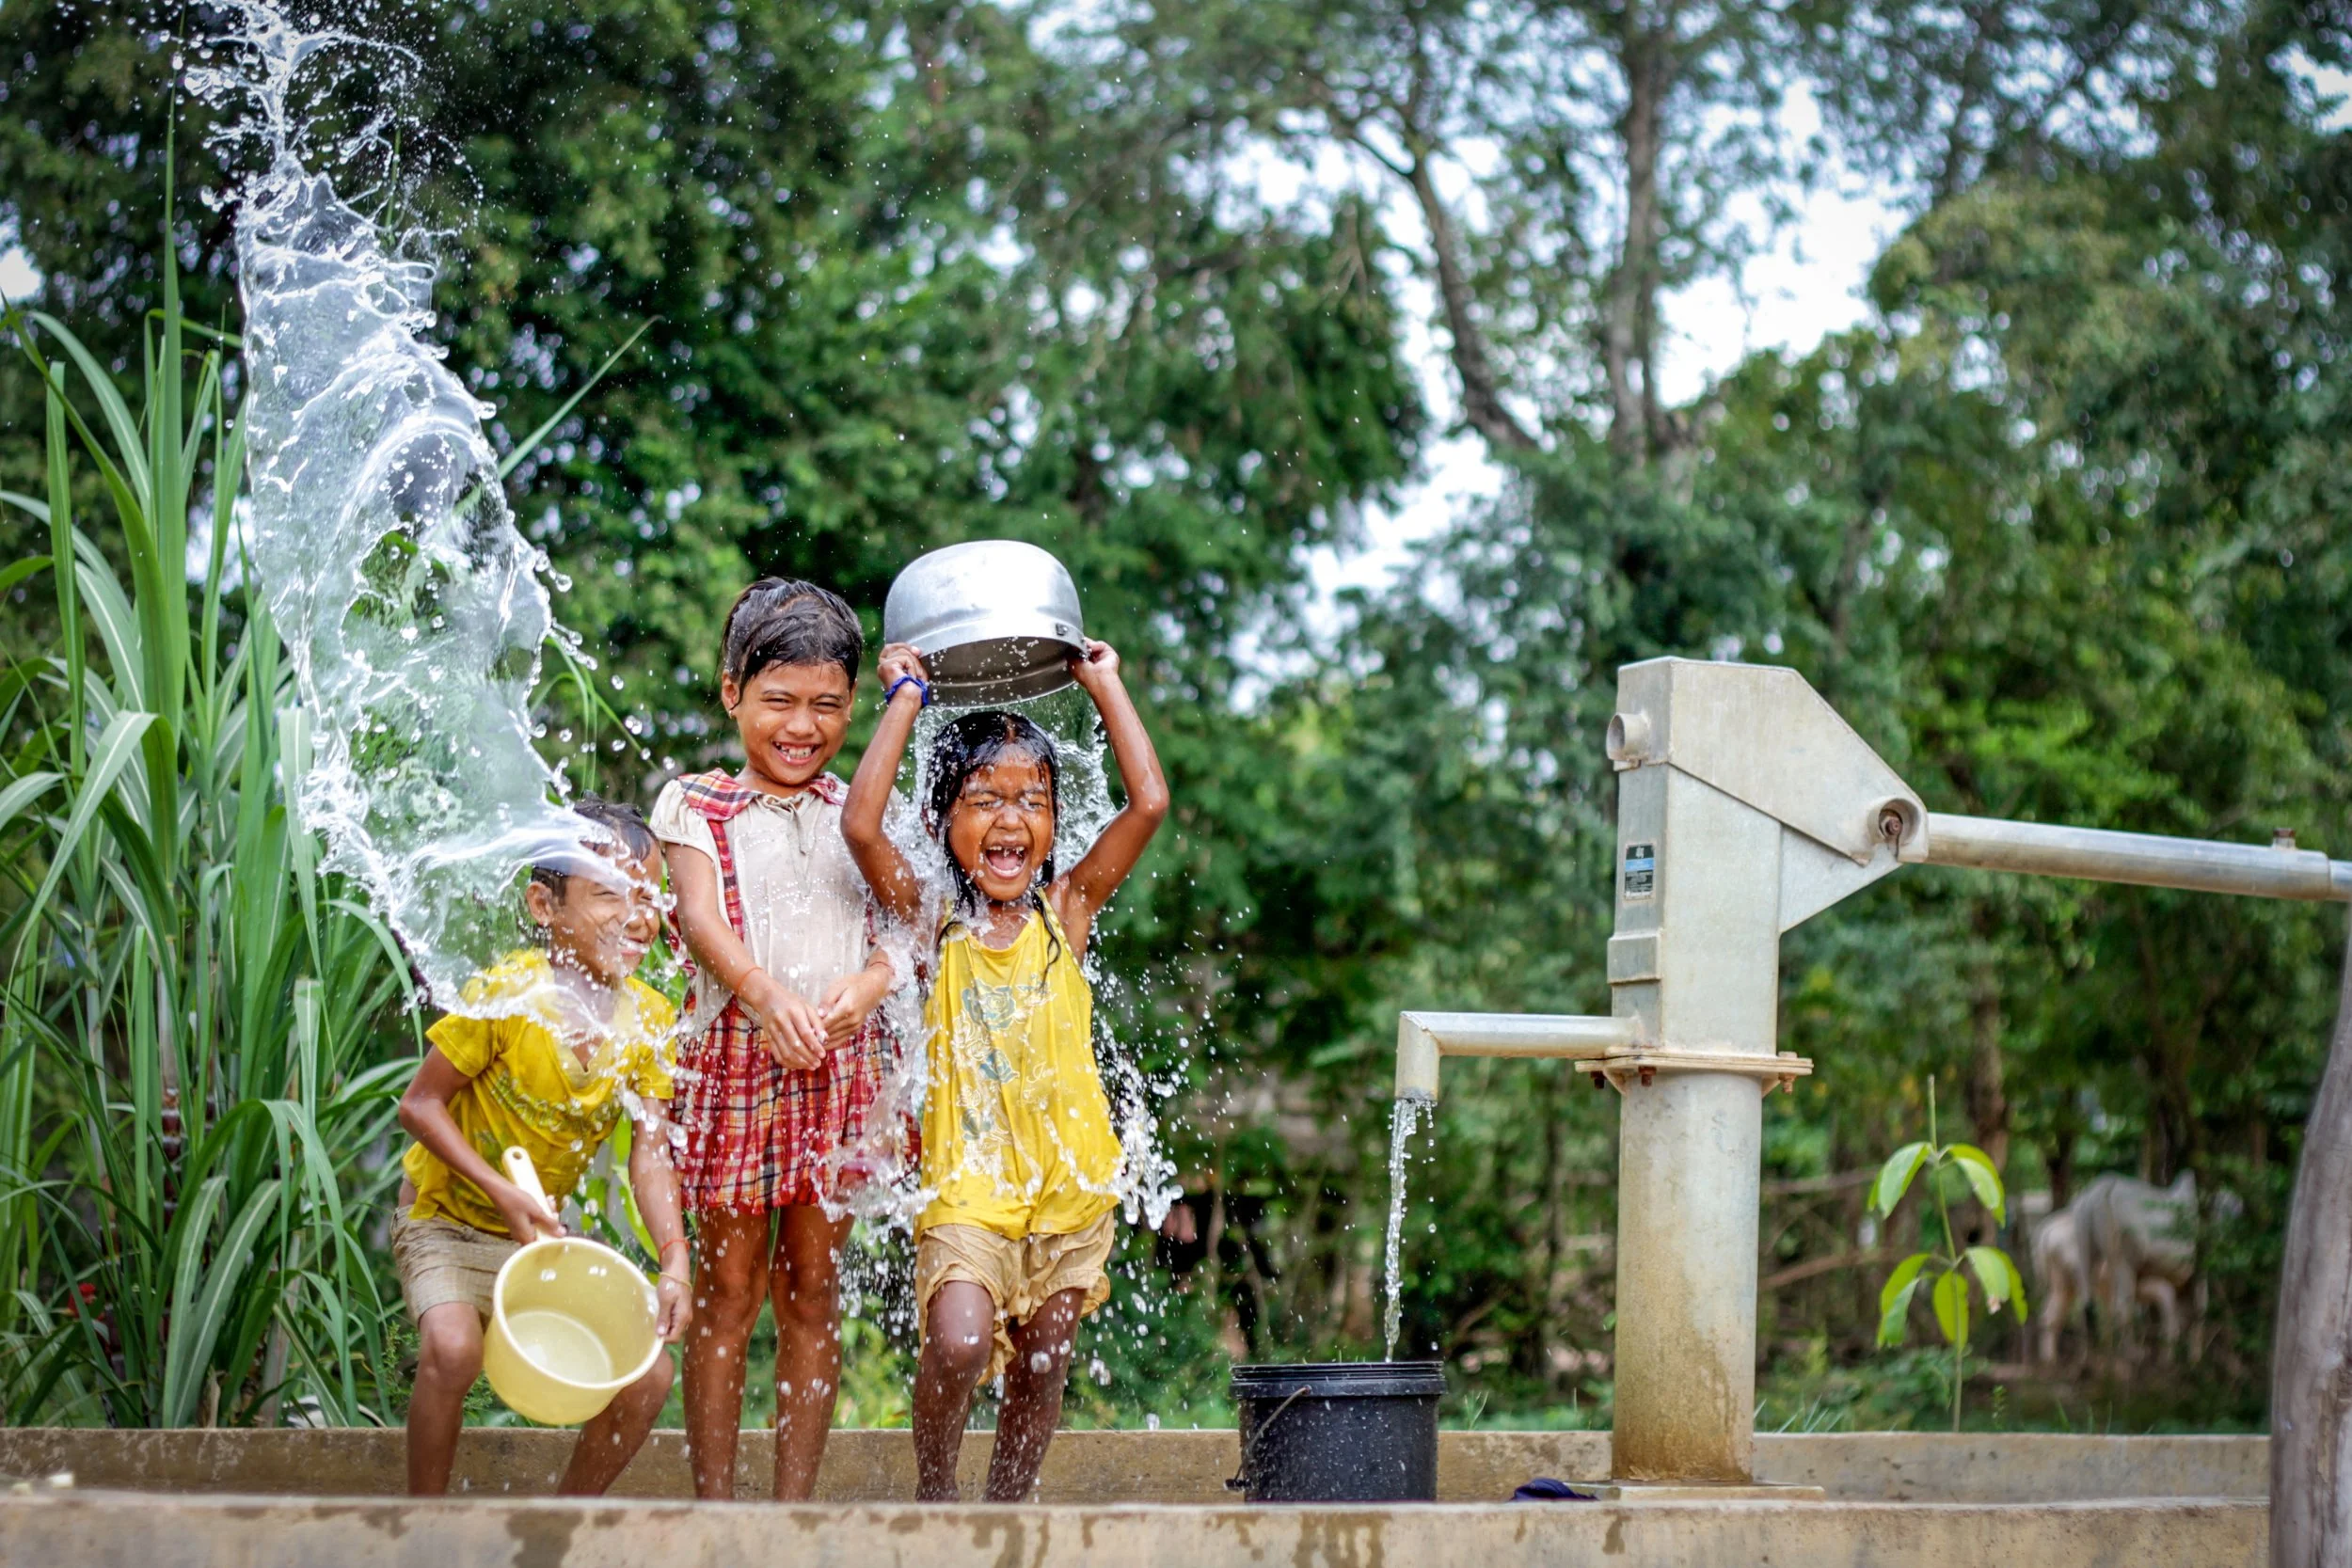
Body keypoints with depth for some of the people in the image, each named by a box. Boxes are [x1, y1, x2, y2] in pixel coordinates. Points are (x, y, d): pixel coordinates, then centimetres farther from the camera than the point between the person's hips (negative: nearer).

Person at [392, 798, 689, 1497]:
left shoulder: (649, 1018, -9)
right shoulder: (508, 994, -23)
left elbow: (650, 1151, -11)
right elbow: (420, 1103, -17)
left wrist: (674, 1261, -25)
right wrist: (502, 1194, -27)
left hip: (543, 1233, 5)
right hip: (445, 1220, -5)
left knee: (647, 1378, -7)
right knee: (453, 1347, -32)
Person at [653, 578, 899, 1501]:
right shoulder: (698, 806, 3)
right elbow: (701, 920, -12)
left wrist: (870, 980, -20)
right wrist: (766, 994, -31)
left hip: (840, 1062, 3)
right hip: (736, 1052, -3)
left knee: (813, 1288, 6)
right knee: (729, 1288, 0)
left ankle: (795, 1505, 12)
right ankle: (714, 1505, 7)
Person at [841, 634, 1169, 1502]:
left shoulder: (1066, 911, 5)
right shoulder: (935, 923, 0)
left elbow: (1149, 802, -3)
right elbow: (860, 824, -15)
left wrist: (1104, 683, 4)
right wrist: (906, 698, -7)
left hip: (1069, 1181, 3)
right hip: (967, 1180, -3)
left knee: (1042, 1364, 7)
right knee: (959, 1343, -21)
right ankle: (933, 1493, 2)